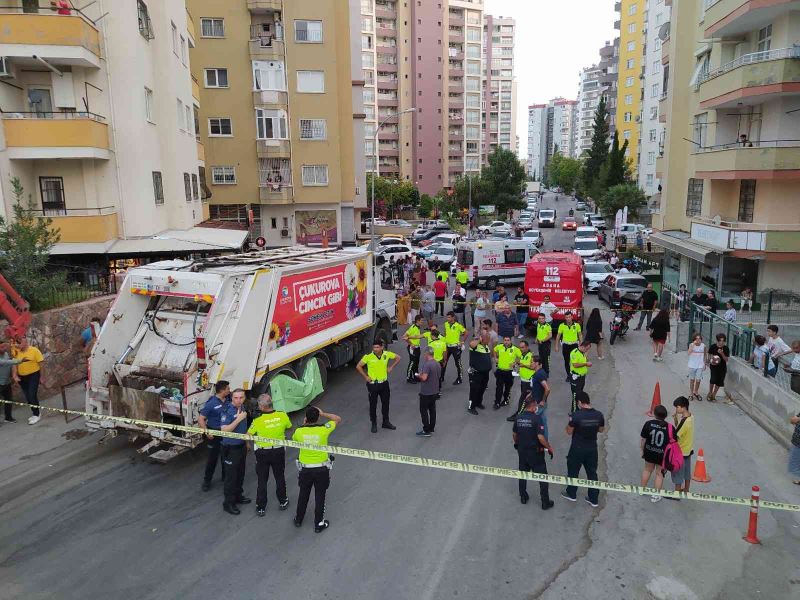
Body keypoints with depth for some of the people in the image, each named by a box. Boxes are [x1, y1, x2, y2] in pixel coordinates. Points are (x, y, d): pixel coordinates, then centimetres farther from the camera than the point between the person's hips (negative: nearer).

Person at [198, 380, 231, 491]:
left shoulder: (228, 400, -4)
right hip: (214, 434, -5)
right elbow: (201, 419, -18)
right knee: (212, 458, 4)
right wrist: (206, 432, -24)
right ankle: (207, 481, 20)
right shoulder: (211, 403, -19)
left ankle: (225, 477, 34)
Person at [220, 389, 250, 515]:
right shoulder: (226, 411, -22)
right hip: (231, 448, -8)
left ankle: (238, 496, 36)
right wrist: (238, 419, -31)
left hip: (241, 446, 8)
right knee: (231, 477, 2)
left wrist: (247, 442, 21)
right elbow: (224, 430, -29)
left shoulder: (242, 408, 3)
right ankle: (228, 503, 14)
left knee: (240, 474, 20)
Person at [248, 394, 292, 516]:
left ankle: (261, 508, 23)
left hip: (262, 453, -2)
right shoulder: (282, 415, -15)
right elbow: (289, 427, 4)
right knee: (280, 477, 21)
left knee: (262, 480, 14)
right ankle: (282, 502, 35)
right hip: (279, 451, 2)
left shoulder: (257, 420, -23)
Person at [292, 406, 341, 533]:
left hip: (305, 469, 2)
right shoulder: (324, 430, -18)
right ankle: (319, 524, 25)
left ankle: (298, 520, 40)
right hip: (321, 469, -1)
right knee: (320, 496, 13)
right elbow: (338, 419, -2)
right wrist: (323, 414, -3)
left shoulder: (299, 431, -15)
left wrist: (303, 425, 11)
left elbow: (294, 439, 11)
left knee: (303, 495, 22)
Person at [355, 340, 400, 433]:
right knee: (373, 405, 7)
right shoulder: (368, 357, -18)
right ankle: (374, 424, 23)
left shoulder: (387, 354, -10)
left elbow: (398, 358, 8)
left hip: (384, 383, 3)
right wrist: (365, 377, -10)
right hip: (373, 384, -3)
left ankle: (386, 422, 32)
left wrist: (391, 367, 2)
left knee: (386, 403, 15)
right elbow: (358, 366, -10)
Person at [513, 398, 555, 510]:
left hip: (521, 450, 5)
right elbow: (541, 437, -23)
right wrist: (549, 448, -9)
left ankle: (523, 497, 30)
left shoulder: (518, 417, -2)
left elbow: (514, 434, 8)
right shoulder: (536, 418, -20)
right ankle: (545, 502, 12)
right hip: (535, 451, -5)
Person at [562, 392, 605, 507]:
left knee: (573, 471, 17)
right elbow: (601, 430, 7)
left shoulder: (576, 415, -23)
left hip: (577, 449, -3)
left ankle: (571, 494, 33)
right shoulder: (599, 415, -10)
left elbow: (569, 432, -12)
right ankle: (593, 499, 26)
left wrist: (570, 422, 5)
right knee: (592, 473, 17)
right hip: (592, 449, 4)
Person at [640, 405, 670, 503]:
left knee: (647, 470, 23)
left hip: (649, 452, 2)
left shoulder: (649, 424, -13)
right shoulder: (669, 427, -17)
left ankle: (642, 489, 39)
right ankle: (656, 496, 21)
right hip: (662, 455, -2)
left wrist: (642, 450, 10)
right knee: (659, 474, 14)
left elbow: (643, 439, -6)